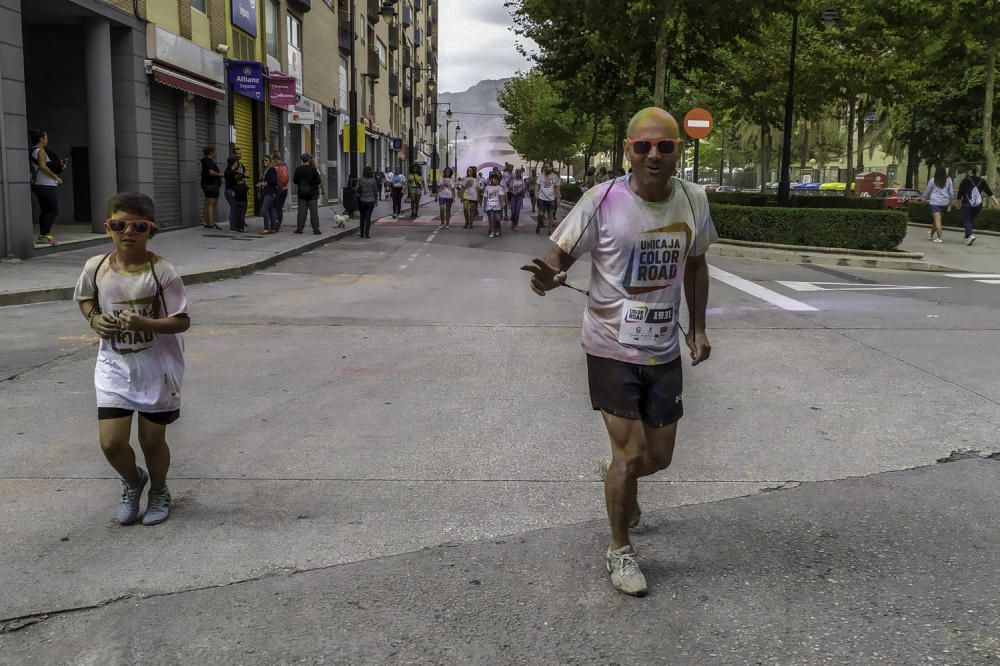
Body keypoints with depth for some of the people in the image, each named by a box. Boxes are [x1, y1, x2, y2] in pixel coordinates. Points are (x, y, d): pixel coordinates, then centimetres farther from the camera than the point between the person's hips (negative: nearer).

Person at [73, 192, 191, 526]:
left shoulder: (162, 271, -16)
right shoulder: (95, 267, -5)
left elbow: (182, 321, -15)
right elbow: (84, 298, 15)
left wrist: (144, 323, -30)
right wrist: (94, 318, -5)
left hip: (157, 367, -3)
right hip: (115, 367, 3)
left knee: (152, 441, 10)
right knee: (111, 443, -3)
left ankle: (159, 491, 40)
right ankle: (133, 481, 32)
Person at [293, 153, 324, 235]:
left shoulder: (298, 169, -1)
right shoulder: (313, 169, -12)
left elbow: (295, 181, 7)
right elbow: (318, 182, -10)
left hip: (301, 194, 3)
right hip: (312, 194, -3)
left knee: (301, 212, 7)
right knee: (314, 212, 0)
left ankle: (299, 228, 6)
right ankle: (316, 229, -1)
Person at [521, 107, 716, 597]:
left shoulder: (693, 201, -1)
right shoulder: (603, 200, -15)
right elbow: (561, 253, -9)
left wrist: (697, 327, 11)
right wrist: (549, 275, -33)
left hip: (664, 351, 5)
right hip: (612, 348, -4)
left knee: (659, 457, 12)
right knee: (631, 452, -5)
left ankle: (615, 477, 50)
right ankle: (620, 551, 19)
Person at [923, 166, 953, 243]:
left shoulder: (933, 181, -2)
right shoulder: (948, 181, 4)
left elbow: (927, 191, 9)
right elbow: (951, 193, 8)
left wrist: (925, 199, 28)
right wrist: (950, 203, 18)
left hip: (935, 202, -4)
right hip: (945, 203, 4)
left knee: (937, 220, -9)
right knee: (937, 219, 17)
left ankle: (939, 238, -16)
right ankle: (931, 234, 33)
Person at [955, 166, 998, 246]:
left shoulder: (965, 180, -4)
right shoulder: (982, 181, 8)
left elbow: (960, 193, -3)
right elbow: (989, 191, 3)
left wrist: (959, 202, 7)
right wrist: (994, 200, 3)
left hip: (967, 204, -4)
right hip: (978, 205, 4)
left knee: (966, 221, -3)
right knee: (971, 220, 18)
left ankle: (970, 235, -26)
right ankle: (967, 237, 21)